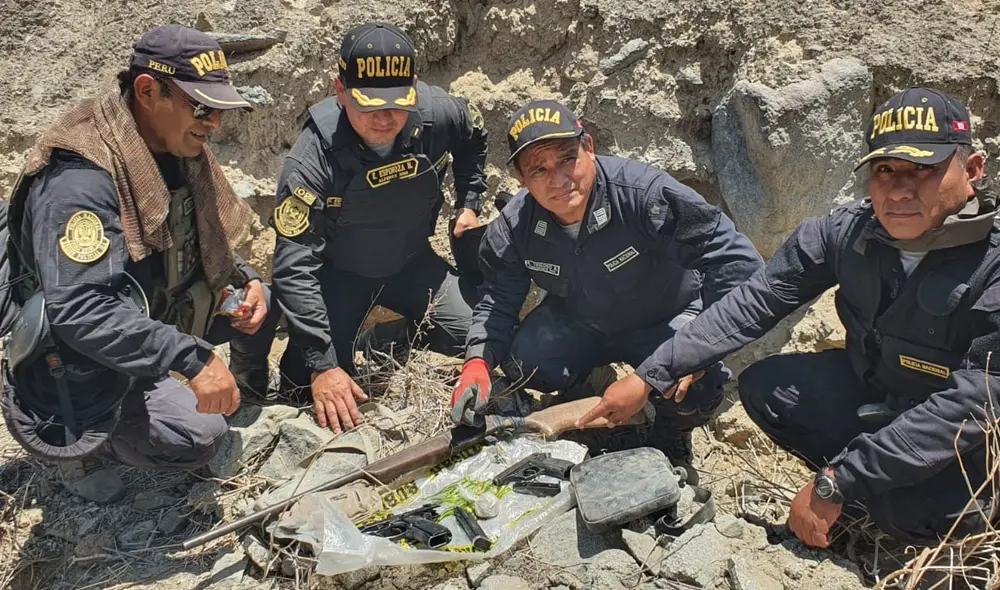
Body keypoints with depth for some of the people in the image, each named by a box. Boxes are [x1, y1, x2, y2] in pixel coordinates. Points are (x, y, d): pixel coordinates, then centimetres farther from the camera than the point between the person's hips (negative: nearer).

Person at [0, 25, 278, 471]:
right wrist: (192, 358, -42)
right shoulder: (79, 177, -30)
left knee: (260, 301, 4)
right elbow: (77, 311, -38)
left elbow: (207, 240, 11)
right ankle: (85, 434, 2)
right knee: (197, 436, -25)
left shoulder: (178, 150, -3)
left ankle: (250, 389, 31)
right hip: (83, 364, -8)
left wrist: (245, 281, -9)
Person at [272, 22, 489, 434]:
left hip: (411, 262, 4)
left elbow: (474, 137, 7)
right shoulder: (313, 160, -31)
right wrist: (322, 365, -35)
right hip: (337, 272, -3)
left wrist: (469, 204, 1)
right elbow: (294, 267, -30)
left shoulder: (437, 115, -20)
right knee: (315, 391, -14)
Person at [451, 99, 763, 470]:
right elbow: (498, 299, -6)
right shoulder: (514, 227, -19)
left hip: (666, 322, -3)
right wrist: (477, 362, -24)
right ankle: (587, 387, 13)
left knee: (698, 387, -31)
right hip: (578, 322, 3)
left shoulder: (645, 194, -34)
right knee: (521, 362, -22)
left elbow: (737, 262, -32)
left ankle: (671, 438, 7)